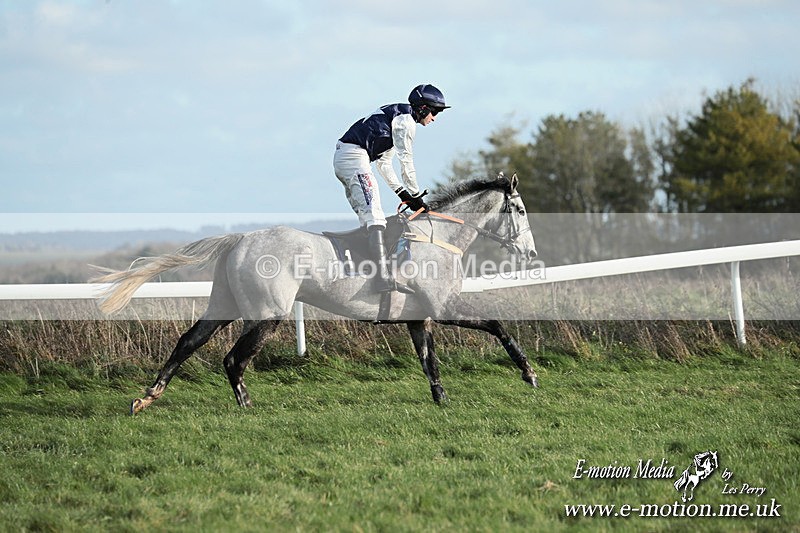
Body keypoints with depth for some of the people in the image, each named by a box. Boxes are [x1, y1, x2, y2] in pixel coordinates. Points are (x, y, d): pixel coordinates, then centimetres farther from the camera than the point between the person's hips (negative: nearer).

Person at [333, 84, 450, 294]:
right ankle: (383, 277, -30)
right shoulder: (406, 120, -4)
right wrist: (416, 195, 1)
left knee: (368, 217, 8)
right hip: (355, 157, -11)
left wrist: (402, 192, 24)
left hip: (341, 158, 11)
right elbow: (406, 161, -7)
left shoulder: (395, 115, 27)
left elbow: (384, 161, 28)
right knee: (374, 216, -18)